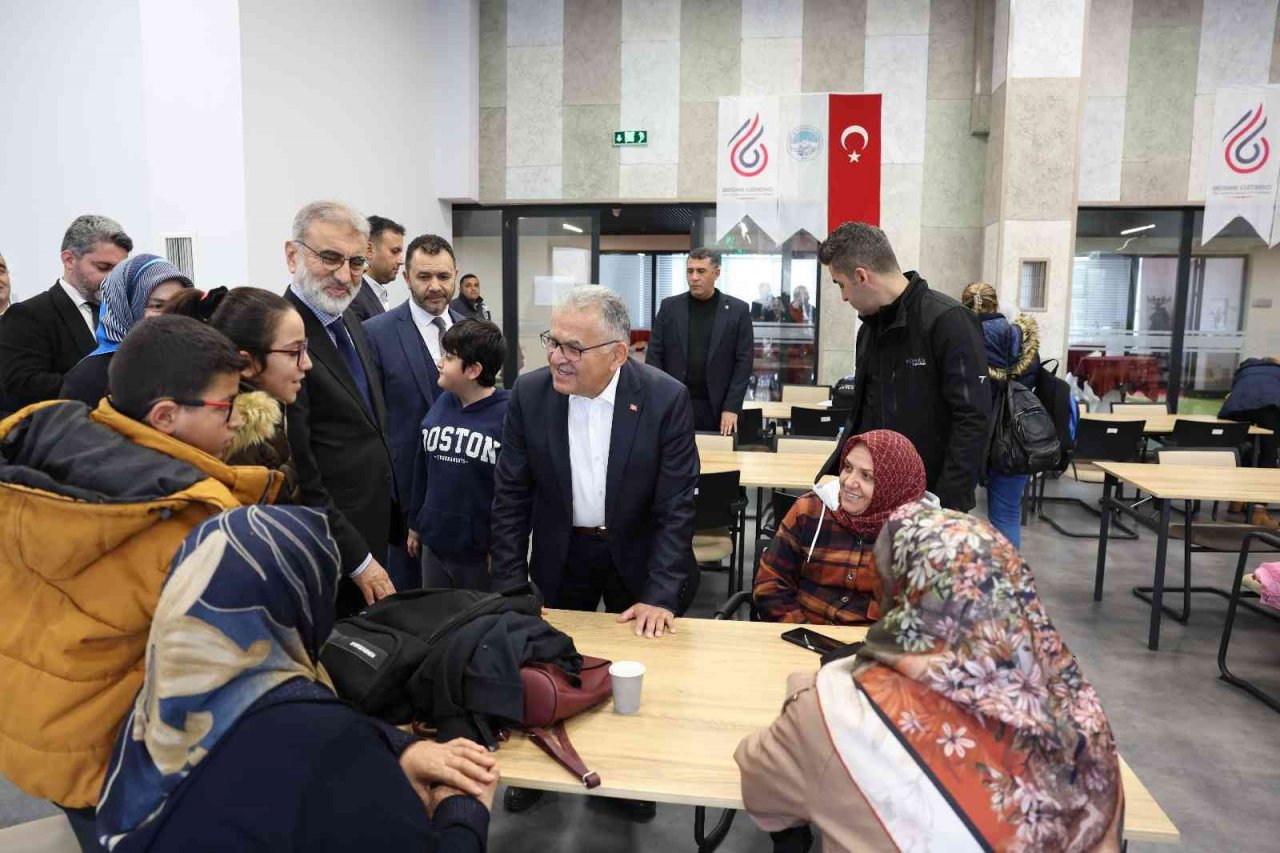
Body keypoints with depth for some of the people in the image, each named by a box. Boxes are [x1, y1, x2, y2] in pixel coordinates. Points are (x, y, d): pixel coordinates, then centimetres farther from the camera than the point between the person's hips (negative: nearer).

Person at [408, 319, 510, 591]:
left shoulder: (508, 413, -16)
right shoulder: (440, 405, 2)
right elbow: (422, 469, 11)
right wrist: (415, 525, 16)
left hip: (482, 552, -5)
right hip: (434, 544, 6)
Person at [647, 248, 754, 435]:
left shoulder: (737, 310, 1)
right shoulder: (669, 307, 5)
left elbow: (744, 361, -1)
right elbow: (654, 355, 4)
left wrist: (732, 408, -9)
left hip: (717, 407, -1)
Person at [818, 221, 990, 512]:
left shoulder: (948, 321, -14)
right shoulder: (870, 327, 10)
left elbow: (973, 421, -19)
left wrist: (948, 507, -22)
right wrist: (831, 476, 10)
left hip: (931, 503, -7)